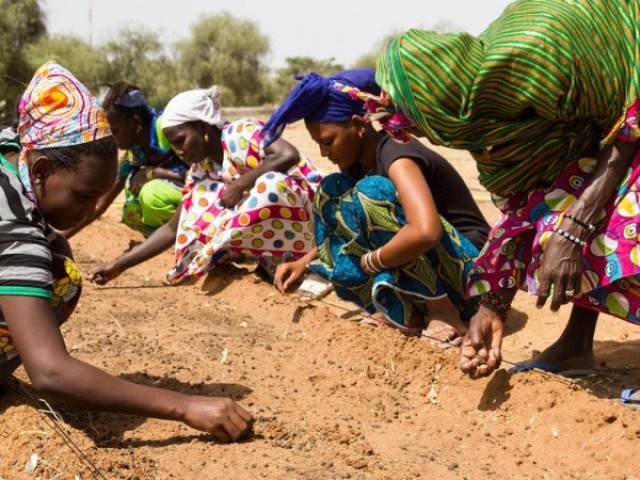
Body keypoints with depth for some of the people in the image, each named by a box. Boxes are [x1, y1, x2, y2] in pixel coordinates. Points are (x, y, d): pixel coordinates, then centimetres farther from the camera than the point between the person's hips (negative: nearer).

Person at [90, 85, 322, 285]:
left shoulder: (240, 133, -16)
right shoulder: (200, 172, 4)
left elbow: (289, 155, -33)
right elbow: (173, 229, 6)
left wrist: (240, 184, -26)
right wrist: (121, 264, 1)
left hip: (309, 217, -7)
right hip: (273, 226, 7)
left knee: (271, 183, -35)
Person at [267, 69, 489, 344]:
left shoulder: (396, 156, -21)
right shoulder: (357, 162, 5)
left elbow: (425, 232, -39)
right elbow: (339, 227, 16)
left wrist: (369, 261, -25)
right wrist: (304, 262, 0)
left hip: (466, 270, -9)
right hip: (417, 264, 9)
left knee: (372, 191, -27)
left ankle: (443, 311, -18)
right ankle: (403, 312, -8)